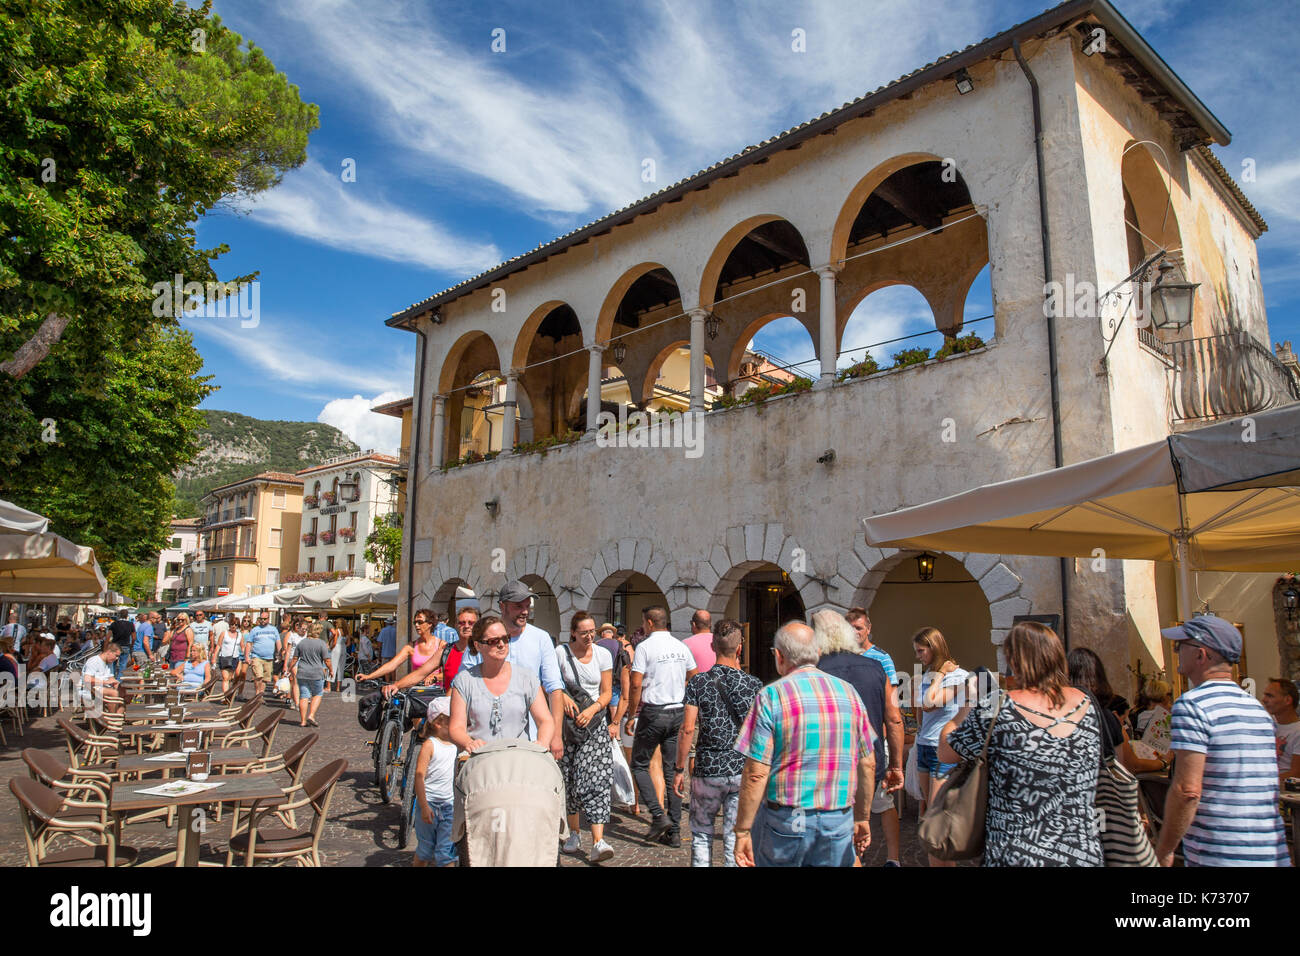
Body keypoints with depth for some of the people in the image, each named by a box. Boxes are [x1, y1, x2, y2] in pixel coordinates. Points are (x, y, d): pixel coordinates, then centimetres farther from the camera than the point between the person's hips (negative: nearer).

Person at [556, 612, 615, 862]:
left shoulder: (603, 654, 2)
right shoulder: (561, 653, -3)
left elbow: (607, 692, 2)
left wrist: (593, 709, -15)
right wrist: (563, 697, -19)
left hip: (594, 723, 0)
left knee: (596, 779, -11)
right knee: (568, 778, 6)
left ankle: (598, 841, -14)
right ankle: (573, 832, 25)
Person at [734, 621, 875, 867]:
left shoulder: (771, 696, -10)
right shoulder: (849, 692, 3)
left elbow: (756, 774, -14)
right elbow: (868, 764, 8)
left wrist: (742, 832, -7)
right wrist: (863, 819, 20)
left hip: (783, 821, -3)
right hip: (838, 822, 4)